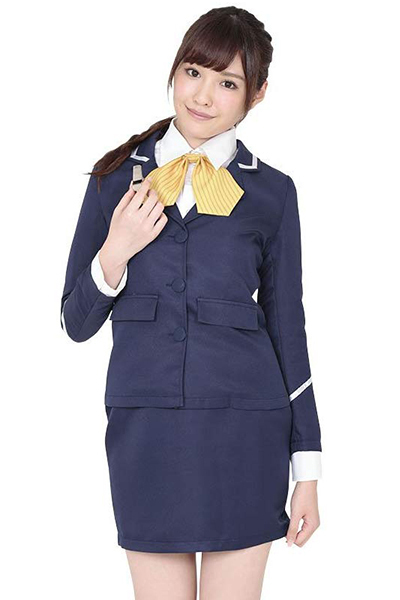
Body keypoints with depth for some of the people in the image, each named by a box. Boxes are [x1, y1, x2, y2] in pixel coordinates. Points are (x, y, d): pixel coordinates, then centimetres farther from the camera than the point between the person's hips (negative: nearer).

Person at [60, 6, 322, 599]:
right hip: (145, 428, 1)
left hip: (243, 427, 0)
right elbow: (77, 322, 8)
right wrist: (116, 254, -12)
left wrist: (307, 469, 4)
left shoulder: (271, 191, 3)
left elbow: (287, 326, 6)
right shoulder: (118, 175, 5)